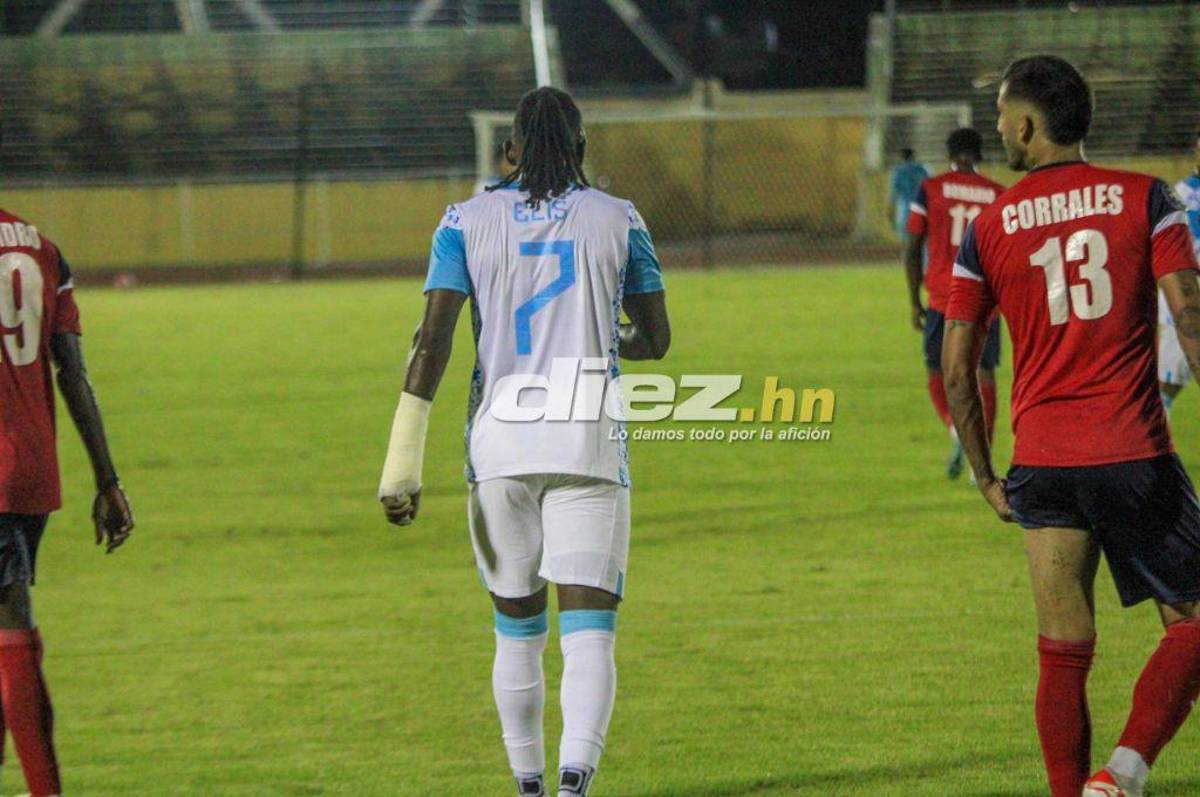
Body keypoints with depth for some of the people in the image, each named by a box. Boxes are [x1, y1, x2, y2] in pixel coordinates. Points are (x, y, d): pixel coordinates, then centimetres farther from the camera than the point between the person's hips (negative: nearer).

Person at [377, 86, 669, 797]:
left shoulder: (468, 221, 4)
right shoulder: (618, 220, 5)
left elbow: (434, 339, -5)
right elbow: (656, 340, 13)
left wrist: (403, 464, -6)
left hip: (500, 444, 1)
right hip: (588, 444, -1)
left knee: (517, 631, 16)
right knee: (589, 627, -6)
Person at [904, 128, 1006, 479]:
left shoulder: (930, 189, 0)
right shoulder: (998, 195, 4)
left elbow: (912, 250, 0)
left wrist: (915, 302, 7)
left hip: (943, 297, -1)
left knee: (937, 373, 10)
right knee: (984, 374, 8)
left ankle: (956, 429, -18)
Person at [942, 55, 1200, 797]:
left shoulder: (988, 228, 5)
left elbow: (957, 369, 6)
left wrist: (987, 477, 16)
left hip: (1041, 463, 2)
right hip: (1135, 455, -2)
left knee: (1063, 654, 7)